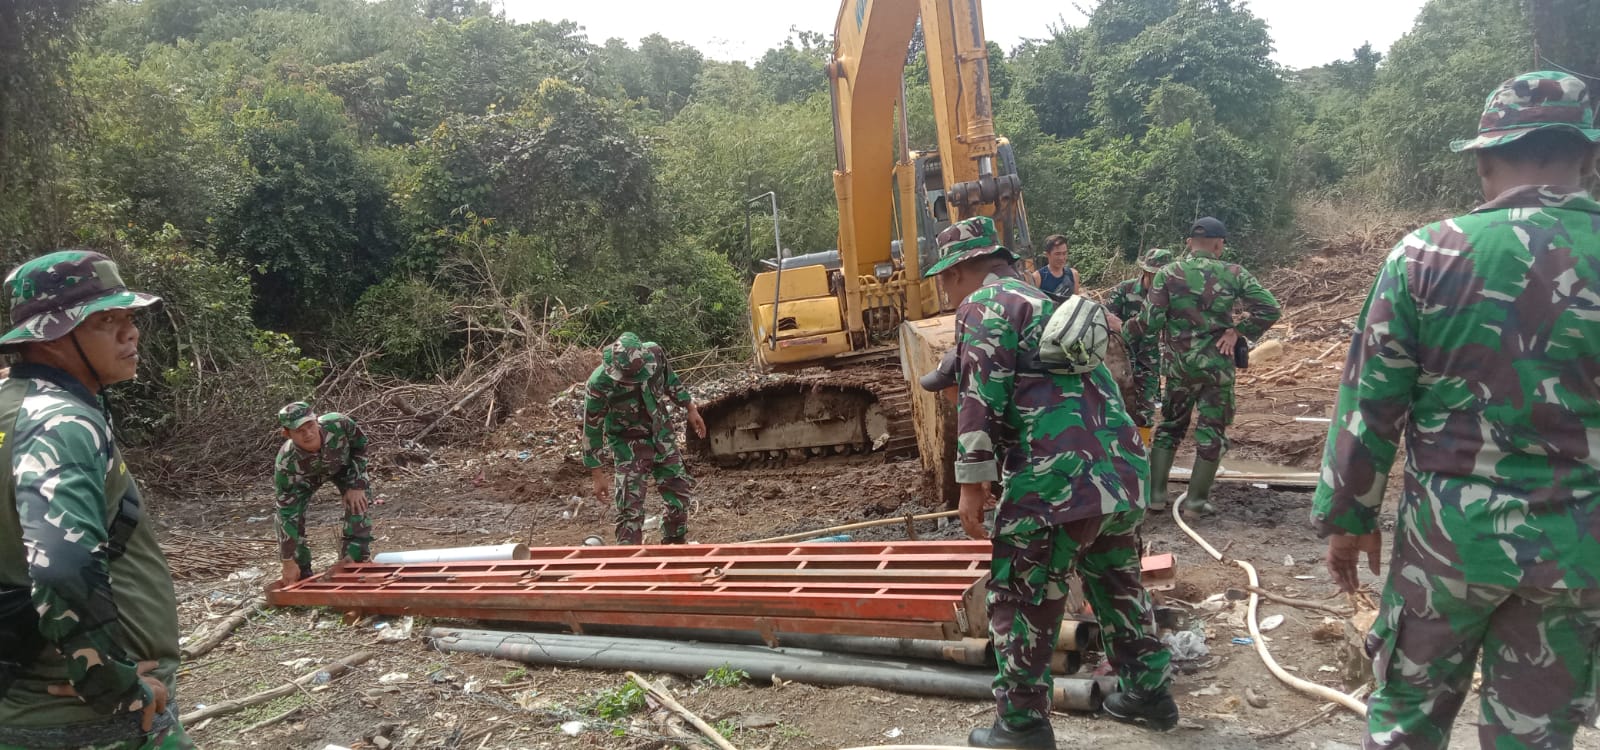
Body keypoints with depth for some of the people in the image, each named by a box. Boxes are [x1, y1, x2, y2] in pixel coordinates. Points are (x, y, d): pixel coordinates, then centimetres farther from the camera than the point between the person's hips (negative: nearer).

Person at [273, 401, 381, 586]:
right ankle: (302, 575, 5)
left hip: (343, 463, 1)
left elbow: (360, 443, -18)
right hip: (305, 475, -1)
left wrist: (356, 485, -19)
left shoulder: (337, 424, -42)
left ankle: (352, 563, 1)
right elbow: (287, 513, -34)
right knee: (290, 514, -15)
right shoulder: (286, 463, -41)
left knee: (358, 505, -16)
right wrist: (288, 562, -30)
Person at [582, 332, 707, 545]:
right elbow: (592, 429, -18)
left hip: (661, 435, 5)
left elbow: (670, 379, 3)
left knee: (679, 490, 15)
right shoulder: (600, 383, -31)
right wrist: (598, 474, -13)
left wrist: (691, 408, 11)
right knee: (630, 506, -10)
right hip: (629, 444, -5)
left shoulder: (654, 353, -22)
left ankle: (675, 544, 36)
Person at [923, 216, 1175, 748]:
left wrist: (973, 481, -10)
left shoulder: (984, 305, -2)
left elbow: (981, 399, -12)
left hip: (1058, 481, -9)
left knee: (1021, 601, 5)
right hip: (1123, 472, 9)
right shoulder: (1046, 303, 26)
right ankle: (1149, 691, 37)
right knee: (1115, 583, 26)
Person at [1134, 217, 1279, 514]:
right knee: (1212, 431, 9)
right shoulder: (1234, 274, -3)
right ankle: (1198, 499, 10)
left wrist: (1147, 345, 9)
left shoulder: (1167, 274, -4)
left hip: (1178, 364, 2)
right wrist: (1238, 331, -3)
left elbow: (1150, 321, -9)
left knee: (1170, 426, 17)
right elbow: (1270, 308, -8)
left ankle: (1155, 493, 14)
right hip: (1218, 364, -1)